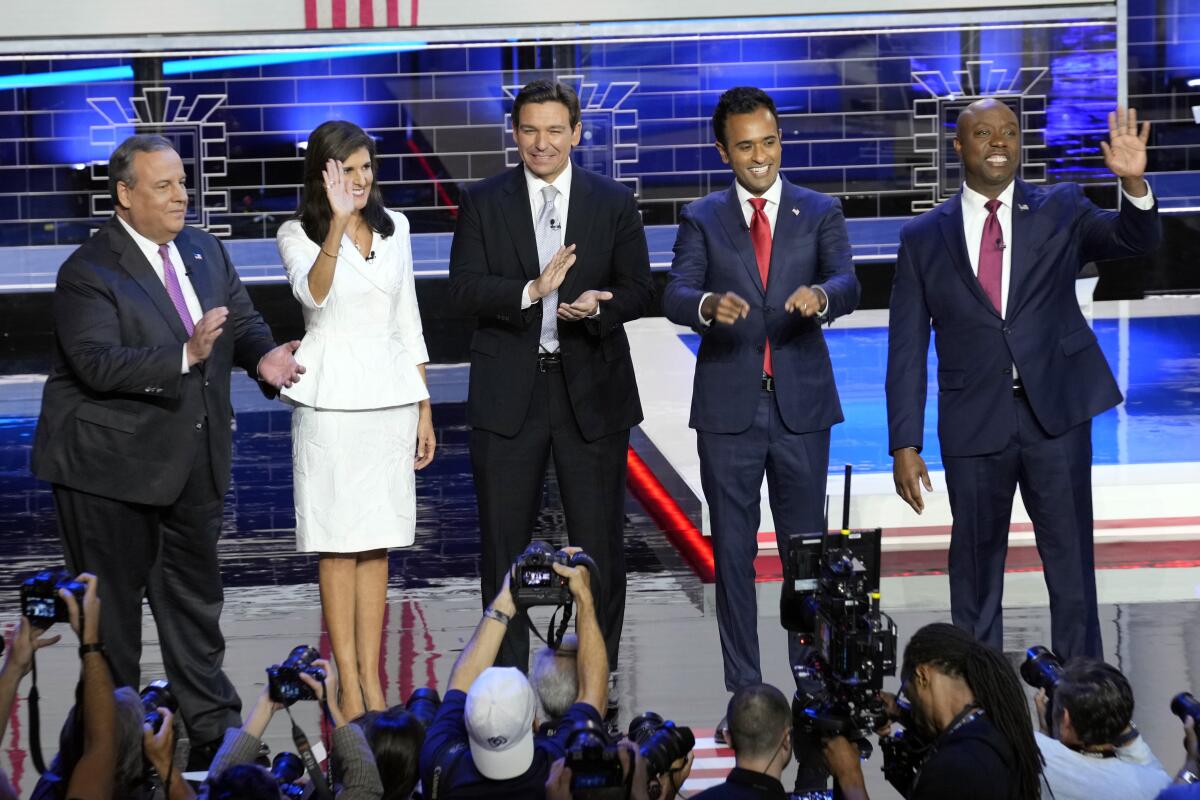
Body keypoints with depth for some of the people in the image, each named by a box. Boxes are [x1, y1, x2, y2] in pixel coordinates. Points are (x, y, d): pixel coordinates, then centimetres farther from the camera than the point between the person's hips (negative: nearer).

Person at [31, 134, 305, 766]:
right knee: (112, 607, 5)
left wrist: (262, 356, -15)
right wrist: (185, 356, -37)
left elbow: (242, 322, 9)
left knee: (195, 597, 17)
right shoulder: (88, 272, -16)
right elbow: (98, 363, -27)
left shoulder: (205, 251, 7)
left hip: (193, 464, 7)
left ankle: (214, 730, 28)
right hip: (111, 468, -7)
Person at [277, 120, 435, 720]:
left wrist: (424, 407, 13)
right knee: (338, 544, -2)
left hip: (390, 396, 4)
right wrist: (338, 224, -37)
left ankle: (372, 681, 11)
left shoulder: (393, 228, 10)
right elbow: (314, 294, -25)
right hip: (331, 397, -4)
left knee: (377, 544, 7)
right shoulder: (297, 235, -3)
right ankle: (348, 684, 2)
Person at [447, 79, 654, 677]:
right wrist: (532, 290, -23)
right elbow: (464, 291, -7)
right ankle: (506, 673, 17)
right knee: (503, 540, 6)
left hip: (592, 389, 0)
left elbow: (638, 291, 3)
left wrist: (596, 305, -18)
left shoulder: (613, 203, 5)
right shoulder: (483, 203, 2)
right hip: (508, 392, 0)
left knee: (599, 538, 4)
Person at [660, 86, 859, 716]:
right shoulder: (702, 220, 7)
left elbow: (847, 284, -8)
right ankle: (743, 691, 11)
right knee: (732, 553, 5)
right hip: (728, 408, 0)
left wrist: (820, 295, -32)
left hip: (802, 406, 0)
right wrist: (710, 304, -30)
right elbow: (675, 295, -7)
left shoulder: (820, 213, 7)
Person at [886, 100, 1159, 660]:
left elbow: (1134, 240, -9)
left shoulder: (1060, 210, 7)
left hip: (1056, 411, 0)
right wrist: (905, 444, -2)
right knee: (976, 565, 8)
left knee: (1071, 560, 1)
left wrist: (1133, 183, -29)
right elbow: (907, 351, 4)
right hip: (974, 421, 1)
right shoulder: (924, 238, 5)